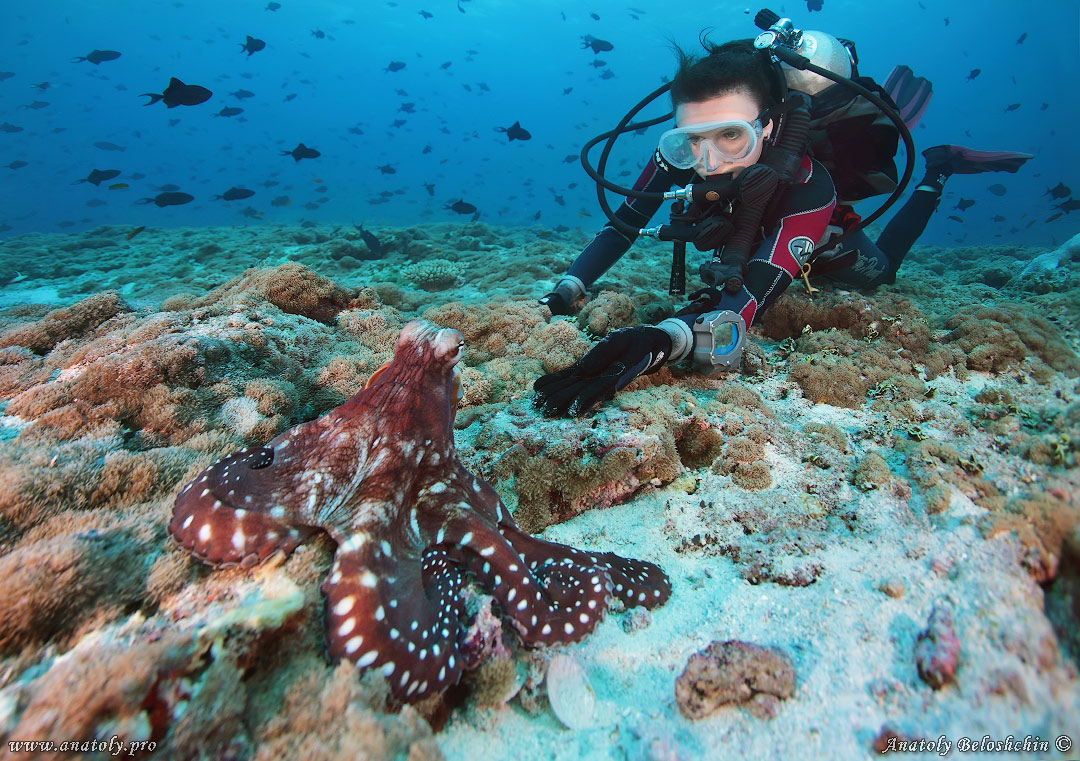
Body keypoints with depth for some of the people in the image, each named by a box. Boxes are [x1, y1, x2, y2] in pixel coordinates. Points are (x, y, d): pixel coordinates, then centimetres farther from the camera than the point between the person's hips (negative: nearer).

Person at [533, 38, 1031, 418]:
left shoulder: (807, 184, -49)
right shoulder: (680, 153, -38)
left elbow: (753, 299, -60)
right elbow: (624, 223, -32)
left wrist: (662, 340, -80)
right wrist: (565, 293, -47)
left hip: (822, 240, -3)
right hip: (748, 238, 3)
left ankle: (937, 172, 40)